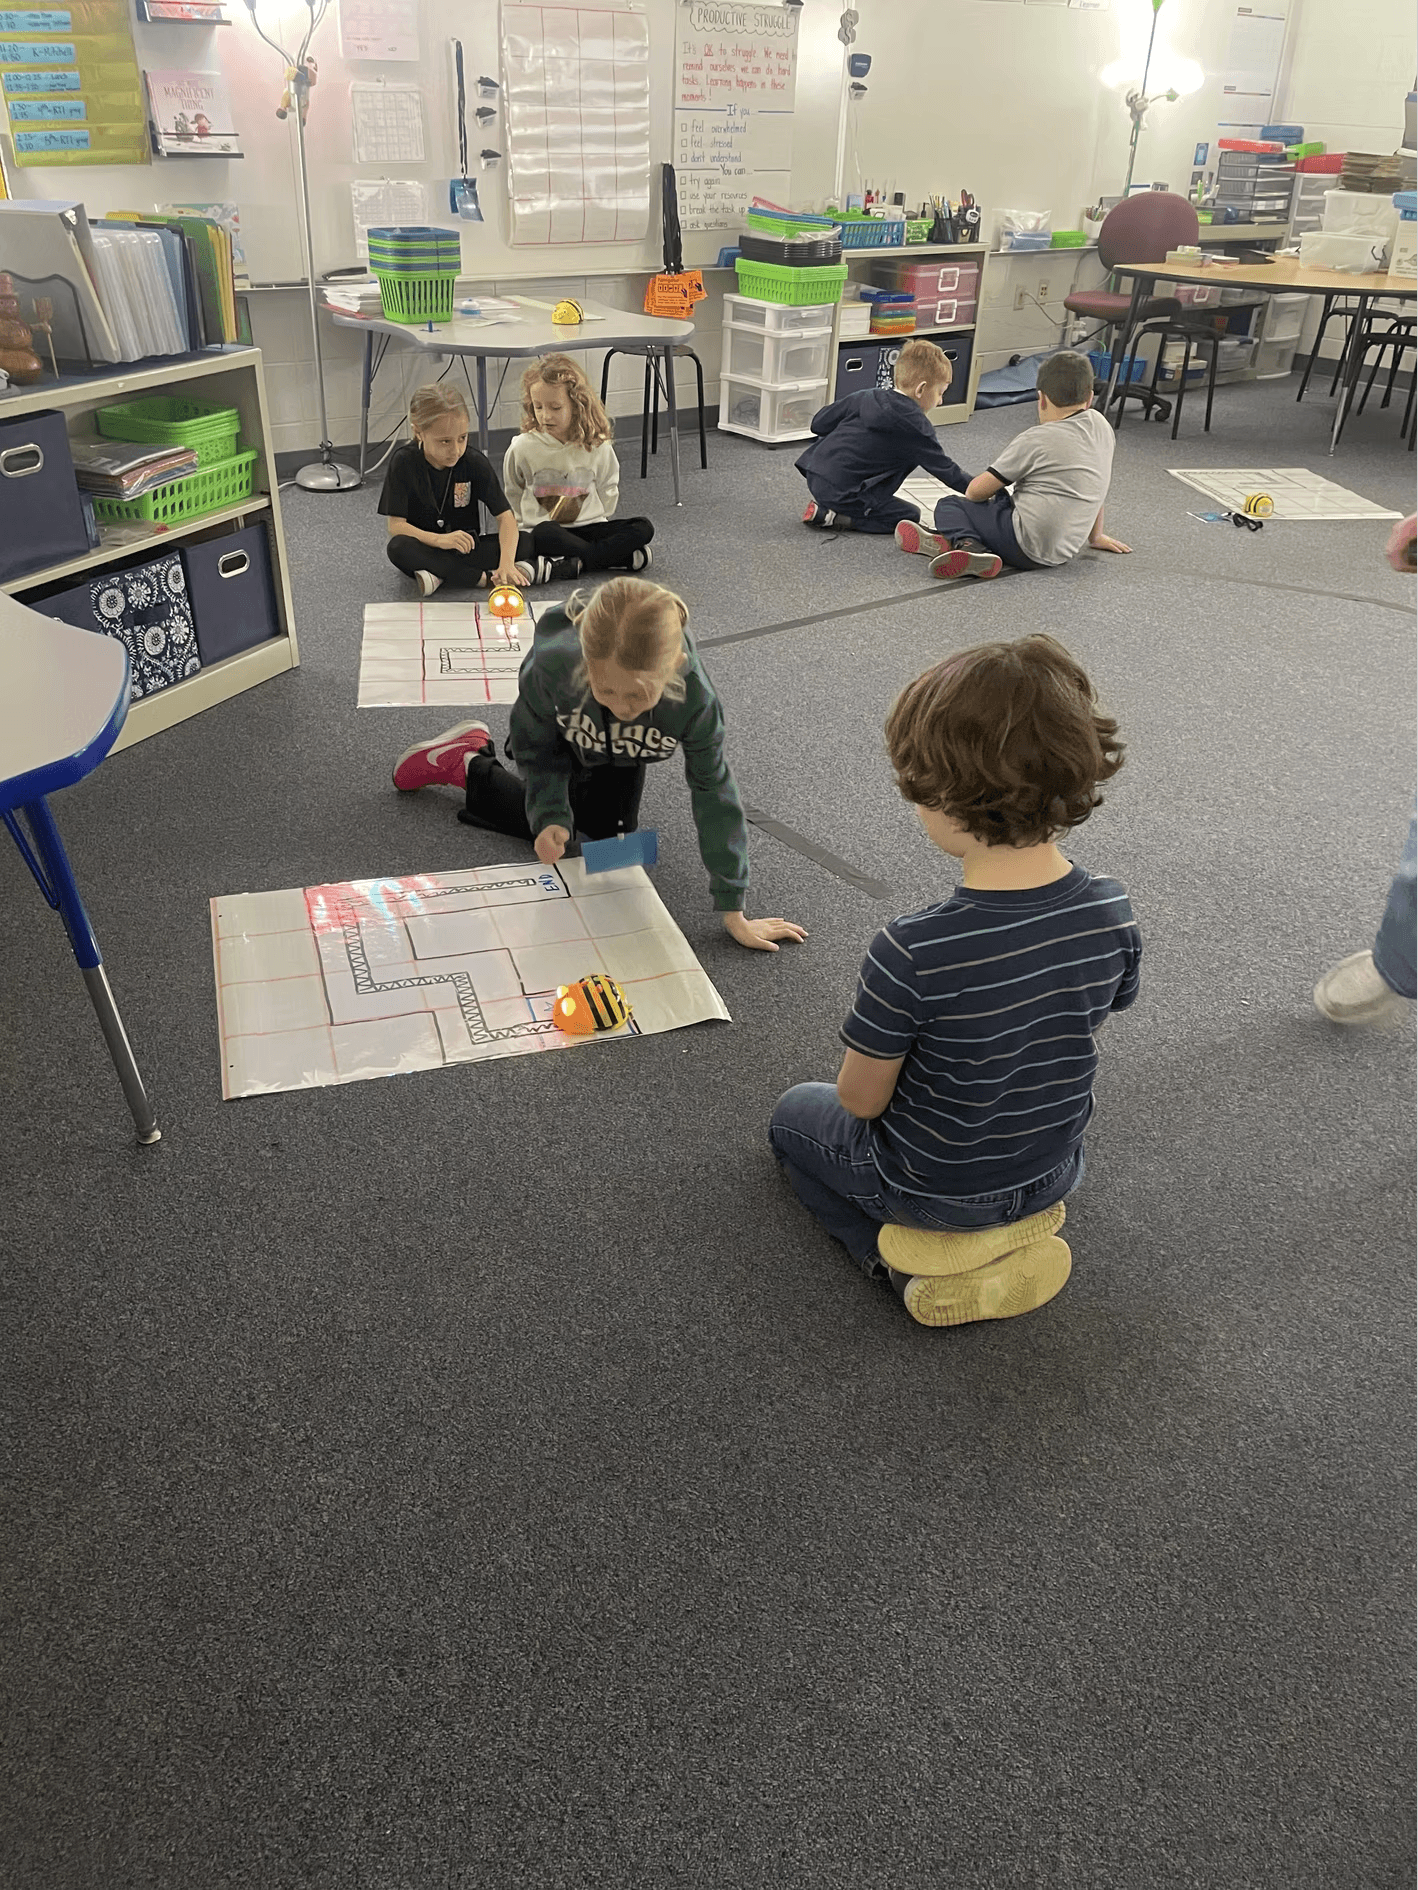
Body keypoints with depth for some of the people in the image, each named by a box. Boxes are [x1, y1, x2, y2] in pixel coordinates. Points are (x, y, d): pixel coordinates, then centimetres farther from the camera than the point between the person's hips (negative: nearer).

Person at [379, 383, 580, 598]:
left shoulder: (473, 461, -9)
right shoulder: (404, 461, -13)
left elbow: (505, 516, -14)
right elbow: (396, 525, -17)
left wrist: (506, 562, -33)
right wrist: (439, 540, -35)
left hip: (466, 547, 2)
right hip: (426, 548, -2)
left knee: (526, 542, -20)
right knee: (398, 548, -36)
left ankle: (441, 575, -29)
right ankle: (485, 578, -33)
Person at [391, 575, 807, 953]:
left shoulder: (695, 699, -45)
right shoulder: (552, 664, -46)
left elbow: (713, 791, -32)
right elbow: (539, 747, -23)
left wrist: (733, 911, -28)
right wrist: (551, 817, -39)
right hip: (563, 737, -2)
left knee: (605, 833, 13)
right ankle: (469, 764, 25)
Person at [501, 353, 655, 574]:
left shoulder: (597, 446, 0)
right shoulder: (522, 448, -2)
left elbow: (608, 490, 15)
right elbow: (513, 495, 12)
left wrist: (596, 519, 7)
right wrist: (529, 522, 7)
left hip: (589, 526, 2)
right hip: (545, 526, -2)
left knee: (643, 529, -19)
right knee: (544, 535, -40)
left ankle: (577, 562, -29)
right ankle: (625, 558, -31)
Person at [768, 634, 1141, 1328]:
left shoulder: (911, 952, -37)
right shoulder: (1110, 913, -20)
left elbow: (861, 1100, -22)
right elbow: (1068, 1035, -1)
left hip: (932, 1185, -6)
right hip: (1052, 1171, 6)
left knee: (795, 1113, 24)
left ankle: (911, 1262, 9)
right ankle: (1015, 1230, 21)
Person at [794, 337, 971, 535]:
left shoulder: (865, 397, 8)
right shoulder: (915, 428, -8)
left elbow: (818, 424, 10)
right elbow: (946, 470, -2)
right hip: (842, 493, -8)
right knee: (910, 517, 4)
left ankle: (824, 505, 9)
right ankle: (830, 517, -6)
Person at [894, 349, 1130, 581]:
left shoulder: (1036, 440, -7)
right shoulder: (1101, 427, 9)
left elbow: (976, 491, -2)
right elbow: (1094, 489, 21)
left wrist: (972, 492, 21)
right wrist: (1096, 536, 34)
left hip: (1024, 549, -7)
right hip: (1065, 553, 7)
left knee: (948, 505, 5)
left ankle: (966, 542, -23)